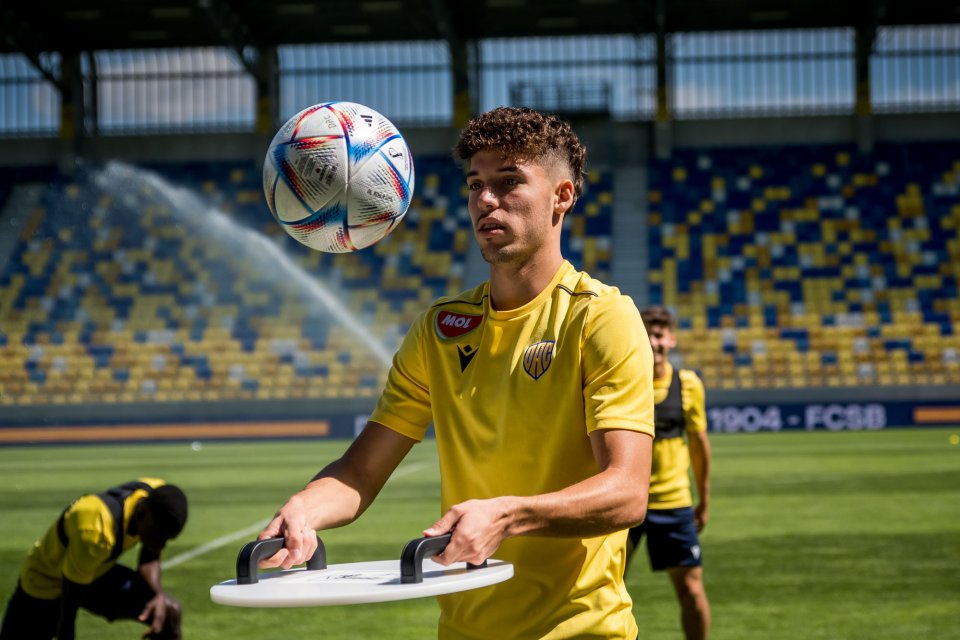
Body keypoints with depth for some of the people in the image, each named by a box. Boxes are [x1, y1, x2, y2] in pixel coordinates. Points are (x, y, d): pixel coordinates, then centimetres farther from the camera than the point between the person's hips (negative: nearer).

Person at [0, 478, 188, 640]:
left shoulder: (158, 497, -21)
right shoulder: (96, 530, -42)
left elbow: (150, 557, -3)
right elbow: (69, 603, -32)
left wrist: (158, 594, -22)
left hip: (99, 573, 6)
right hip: (47, 582, -6)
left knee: (168, 612, -11)